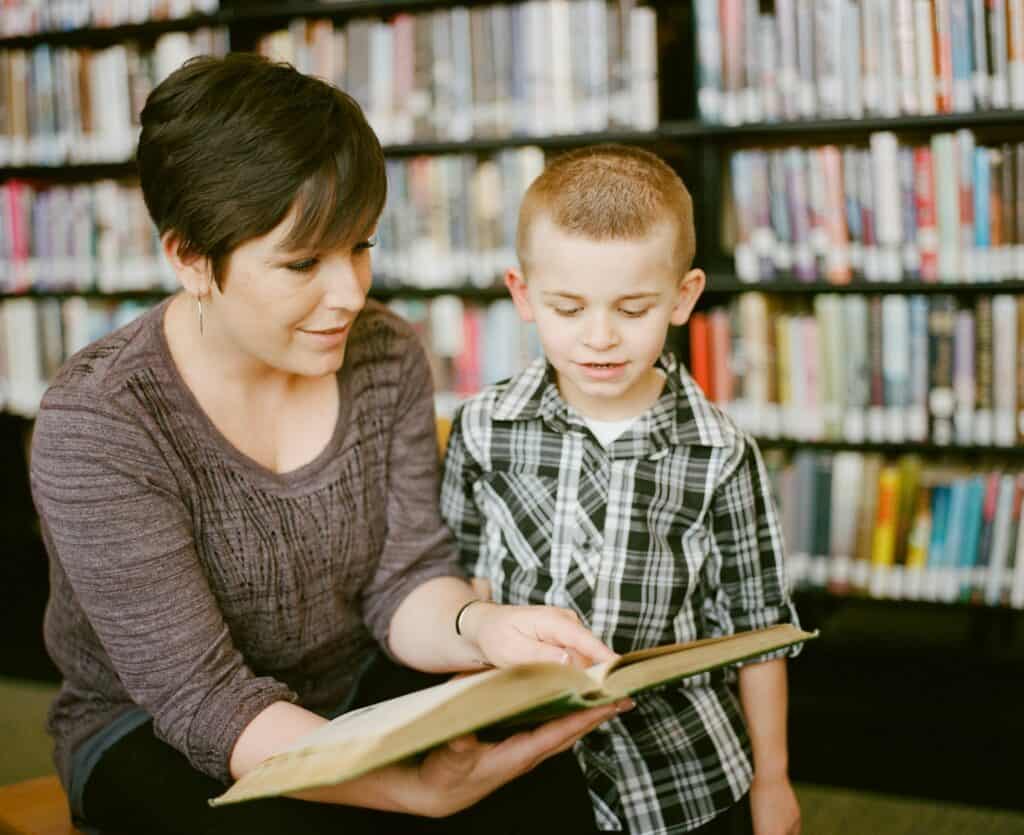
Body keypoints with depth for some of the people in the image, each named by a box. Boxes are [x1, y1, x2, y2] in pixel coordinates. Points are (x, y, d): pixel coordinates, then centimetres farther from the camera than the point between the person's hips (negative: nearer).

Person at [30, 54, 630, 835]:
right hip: (158, 733, -3)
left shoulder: (386, 357, -7)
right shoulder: (95, 426, -22)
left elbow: (402, 580, -5)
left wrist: (479, 625, -30)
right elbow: (202, 699, -24)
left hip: (359, 689, 3)